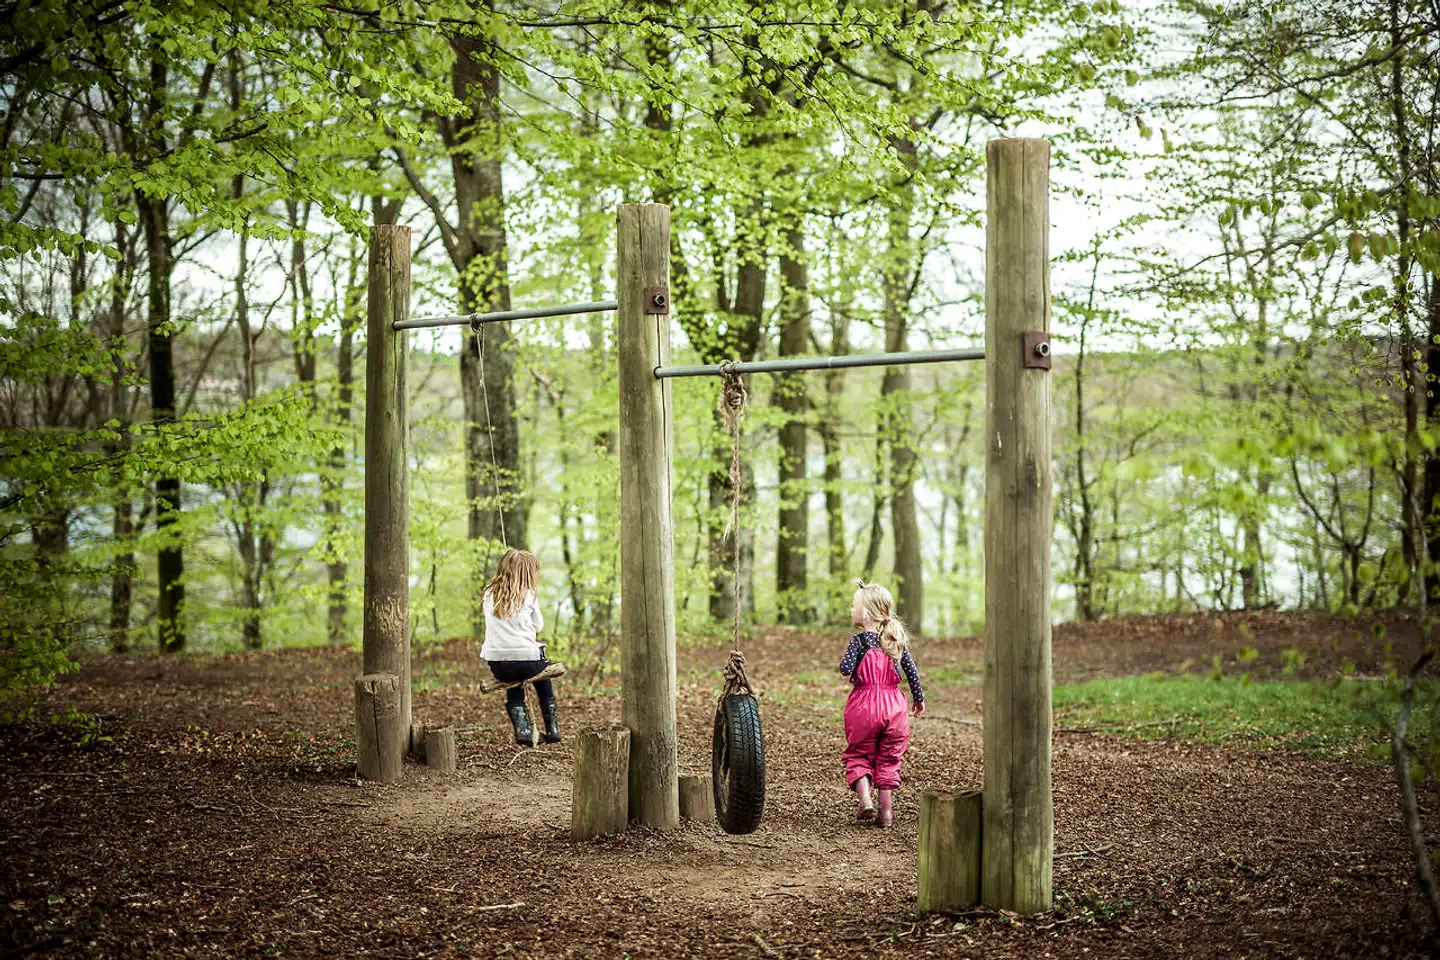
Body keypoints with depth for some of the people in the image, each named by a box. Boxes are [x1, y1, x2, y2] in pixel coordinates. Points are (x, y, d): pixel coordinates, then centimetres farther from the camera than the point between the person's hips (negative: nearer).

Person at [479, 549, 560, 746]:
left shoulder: (489, 595, 7)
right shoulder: (528, 596, -3)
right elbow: (538, 627, 7)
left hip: (497, 665, 3)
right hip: (526, 659, -3)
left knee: (513, 685, 35)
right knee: (543, 680, 31)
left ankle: (522, 729, 16)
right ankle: (552, 729, 30)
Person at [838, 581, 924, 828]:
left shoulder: (859, 640, -10)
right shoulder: (897, 639, 4)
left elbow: (846, 668, -20)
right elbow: (911, 670, 6)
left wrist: (852, 673, 4)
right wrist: (919, 698, 18)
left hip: (864, 704, -4)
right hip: (893, 705, 4)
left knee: (858, 755, 11)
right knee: (888, 758, 12)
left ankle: (865, 800, -7)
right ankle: (886, 810, 11)